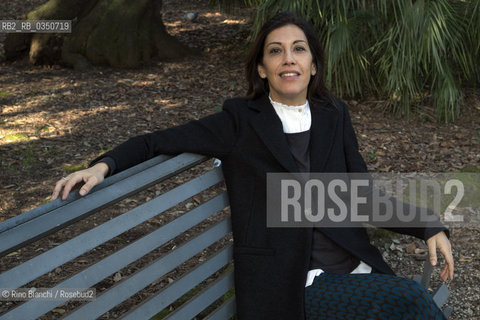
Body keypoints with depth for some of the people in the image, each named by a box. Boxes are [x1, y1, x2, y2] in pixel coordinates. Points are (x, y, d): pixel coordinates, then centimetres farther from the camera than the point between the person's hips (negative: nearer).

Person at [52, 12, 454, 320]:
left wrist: (428, 227, 2)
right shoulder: (240, 121, 1)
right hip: (292, 284, -4)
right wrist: (104, 165, -14)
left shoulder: (334, 116, 12)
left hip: (353, 266, 5)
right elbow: (157, 141, 4)